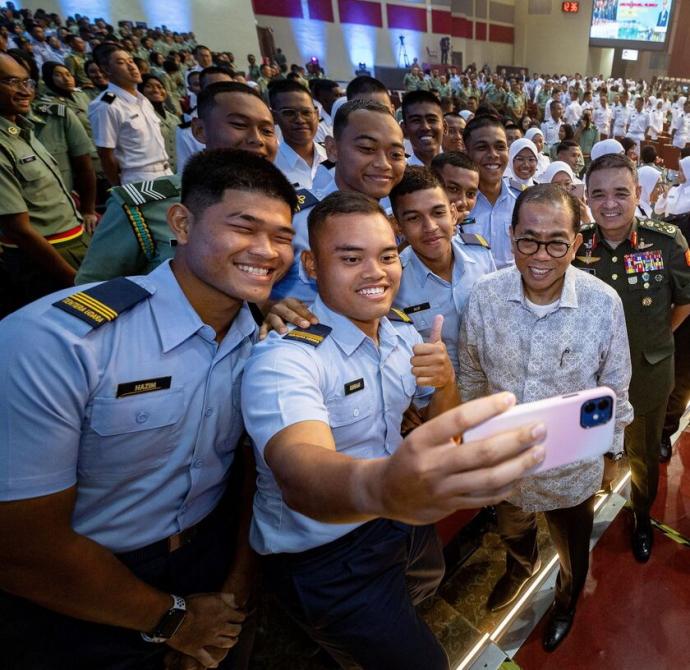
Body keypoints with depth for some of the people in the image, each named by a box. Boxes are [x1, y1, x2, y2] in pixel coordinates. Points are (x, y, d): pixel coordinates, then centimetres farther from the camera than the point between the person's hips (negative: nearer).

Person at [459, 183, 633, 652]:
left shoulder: (604, 302, -22)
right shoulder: (485, 295, -19)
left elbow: (615, 387, -7)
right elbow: (471, 377, -5)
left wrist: (613, 446, 2)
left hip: (574, 464, -1)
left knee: (573, 553, 27)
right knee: (512, 533, 32)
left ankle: (566, 602, 62)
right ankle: (521, 568, 69)